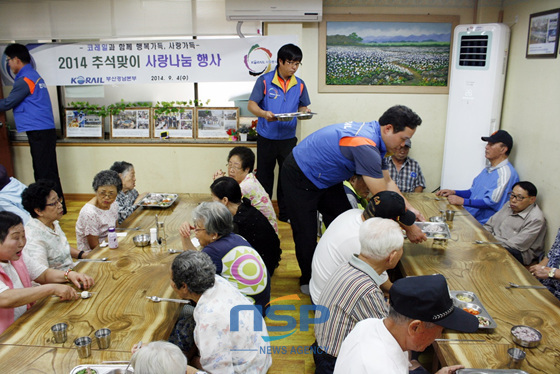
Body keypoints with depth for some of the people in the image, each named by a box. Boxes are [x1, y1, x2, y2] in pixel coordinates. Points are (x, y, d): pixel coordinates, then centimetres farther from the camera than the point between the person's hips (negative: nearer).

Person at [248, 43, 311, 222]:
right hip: (266, 138, -2)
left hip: (288, 139, 3)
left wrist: (304, 111, -11)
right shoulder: (264, 80, -7)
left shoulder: (300, 85, 3)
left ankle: (285, 213, 23)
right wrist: (264, 113, -29)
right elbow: (251, 104, -9)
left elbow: (302, 106, 13)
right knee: (264, 176, 9)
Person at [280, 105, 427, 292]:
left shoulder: (373, 136, -4)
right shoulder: (365, 145, -35)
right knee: (307, 235, -2)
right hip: (300, 178, -10)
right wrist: (408, 228, -19)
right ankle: (308, 282, 20)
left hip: (326, 178, 10)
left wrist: (409, 208, 2)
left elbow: (387, 182, 8)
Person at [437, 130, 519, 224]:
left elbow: (491, 202, -21)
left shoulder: (505, 173, -13)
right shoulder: (488, 168, 18)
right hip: (467, 215, 9)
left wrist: (463, 201, -20)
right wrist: (454, 192, 11)